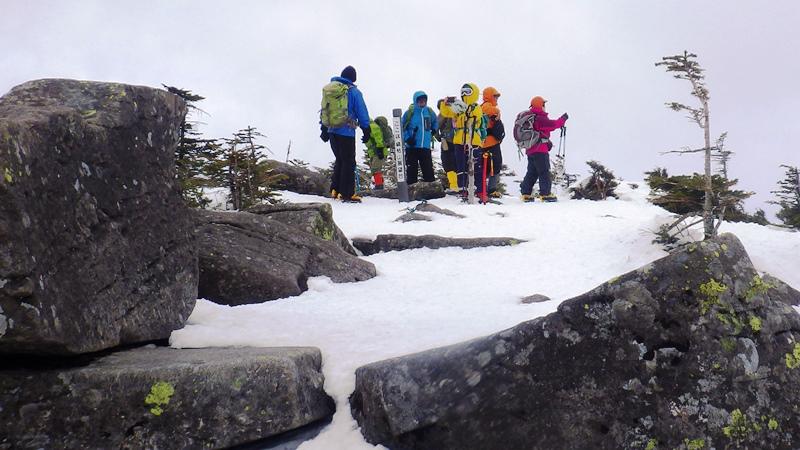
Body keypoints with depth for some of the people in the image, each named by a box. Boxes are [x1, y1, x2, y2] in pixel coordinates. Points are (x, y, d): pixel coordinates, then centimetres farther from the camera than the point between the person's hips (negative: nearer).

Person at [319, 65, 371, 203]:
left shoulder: (328, 89, 10)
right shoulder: (353, 91, -7)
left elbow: (323, 110, 16)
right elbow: (362, 113, -5)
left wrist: (324, 129, 22)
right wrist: (366, 131, 3)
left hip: (331, 130, 6)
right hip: (346, 132, -6)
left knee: (339, 160, 19)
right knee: (348, 162, -1)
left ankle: (335, 189, 16)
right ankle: (347, 194, -3)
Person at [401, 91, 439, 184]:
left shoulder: (429, 111, 5)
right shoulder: (410, 112, -5)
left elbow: (435, 122, 26)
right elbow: (402, 128, -1)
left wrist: (434, 129, 10)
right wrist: (407, 138, -12)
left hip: (426, 146, 3)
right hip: (412, 146, -3)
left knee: (428, 169, 4)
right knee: (412, 170, 0)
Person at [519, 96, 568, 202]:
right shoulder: (540, 119, -16)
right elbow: (553, 125, -18)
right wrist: (563, 119, -4)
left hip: (530, 150, 9)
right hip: (540, 150, -9)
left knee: (532, 172, 14)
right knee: (544, 172, -3)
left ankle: (525, 193, 13)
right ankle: (545, 194, -3)